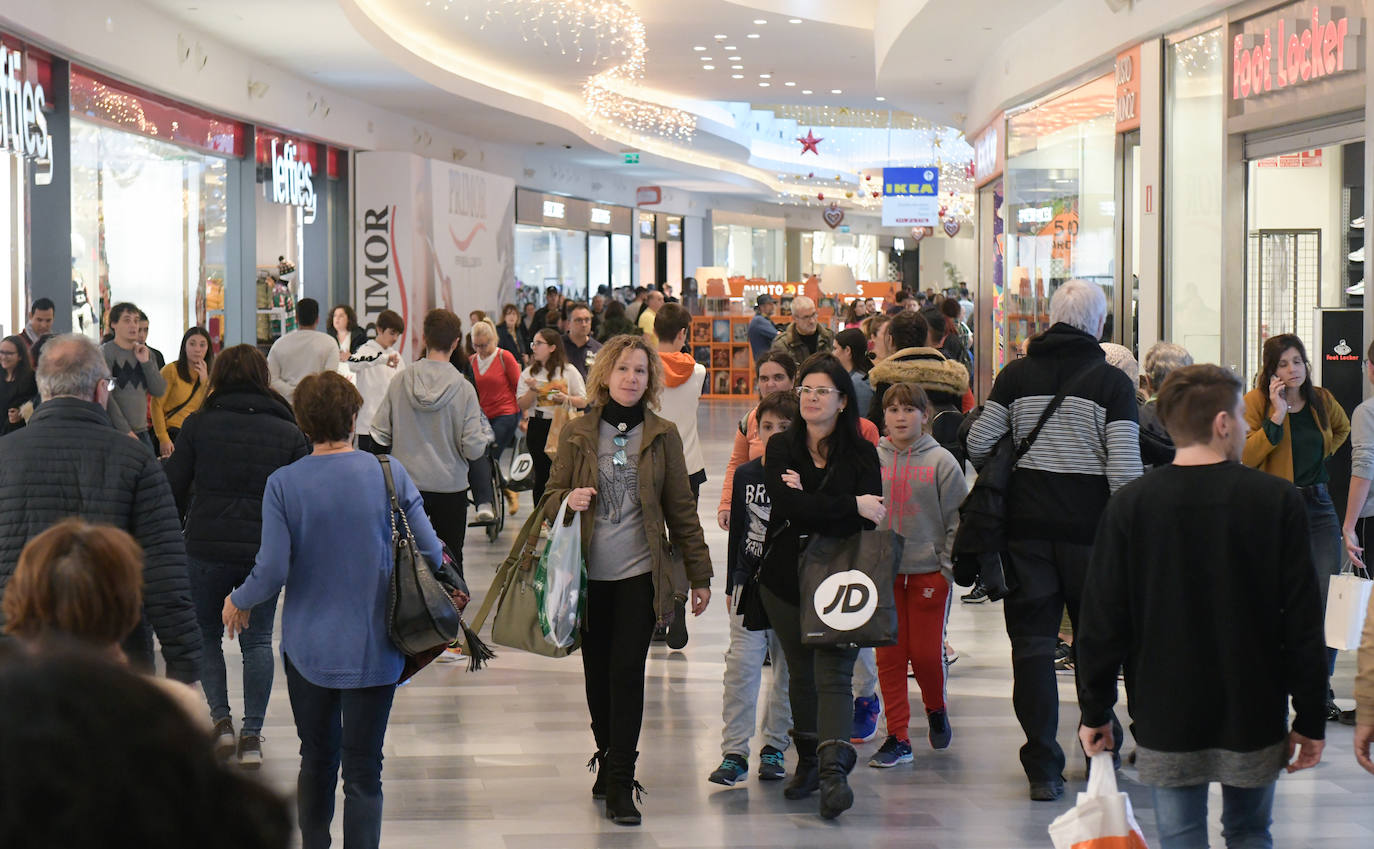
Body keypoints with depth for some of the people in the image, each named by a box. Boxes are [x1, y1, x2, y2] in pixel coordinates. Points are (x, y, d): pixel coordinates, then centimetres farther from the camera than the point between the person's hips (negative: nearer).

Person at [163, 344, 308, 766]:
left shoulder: (199, 425, 0)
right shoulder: (290, 433, 4)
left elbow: (174, 489, 3)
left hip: (206, 549, -1)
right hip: (267, 552, 1)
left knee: (206, 633, 17)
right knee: (257, 640, 11)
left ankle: (220, 718, 5)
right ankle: (252, 735, 6)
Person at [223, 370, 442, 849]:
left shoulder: (283, 485, -8)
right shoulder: (389, 473, -7)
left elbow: (272, 571, -11)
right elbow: (430, 553, -7)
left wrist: (239, 603, 9)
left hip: (308, 645, 1)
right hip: (373, 647, -1)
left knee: (316, 758, 19)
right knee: (363, 770, 4)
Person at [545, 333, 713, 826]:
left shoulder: (663, 435, 3)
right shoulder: (576, 434, 4)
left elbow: (681, 509, 7)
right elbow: (552, 495, 11)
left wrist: (699, 575, 8)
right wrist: (568, 501, -14)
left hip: (641, 573, -2)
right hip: (590, 572, 2)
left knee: (627, 671, -9)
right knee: (597, 673, 9)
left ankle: (620, 783, -6)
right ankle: (609, 759, 30)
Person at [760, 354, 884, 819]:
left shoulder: (861, 454, -1)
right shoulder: (781, 447, 3)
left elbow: (869, 517, -13)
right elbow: (788, 507, -14)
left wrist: (809, 502, -17)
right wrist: (851, 506, -17)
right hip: (786, 576, 3)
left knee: (832, 674, -14)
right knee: (801, 672, 14)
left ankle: (834, 770, -24)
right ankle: (808, 763, 28)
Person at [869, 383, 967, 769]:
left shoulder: (941, 461, -2)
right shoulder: (872, 459, 2)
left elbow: (957, 518, -1)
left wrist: (948, 567, -5)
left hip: (928, 571, -2)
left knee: (927, 653, -1)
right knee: (890, 656, 2)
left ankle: (936, 709, 29)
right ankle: (898, 738, 10)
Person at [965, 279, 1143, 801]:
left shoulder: (1016, 376, 2)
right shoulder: (1114, 383, -5)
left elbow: (978, 445, 1)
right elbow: (1125, 468, -12)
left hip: (1027, 526, 1)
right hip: (1090, 529, -1)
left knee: (1033, 642, 4)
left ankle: (1043, 768, 1)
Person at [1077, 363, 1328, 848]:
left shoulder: (1129, 506, -6)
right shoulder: (1277, 502, -8)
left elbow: (1102, 622, -3)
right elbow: (1303, 625, -6)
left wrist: (1095, 711, 8)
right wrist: (1310, 719, 3)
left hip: (1165, 719, 0)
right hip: (1253, 717, 0)